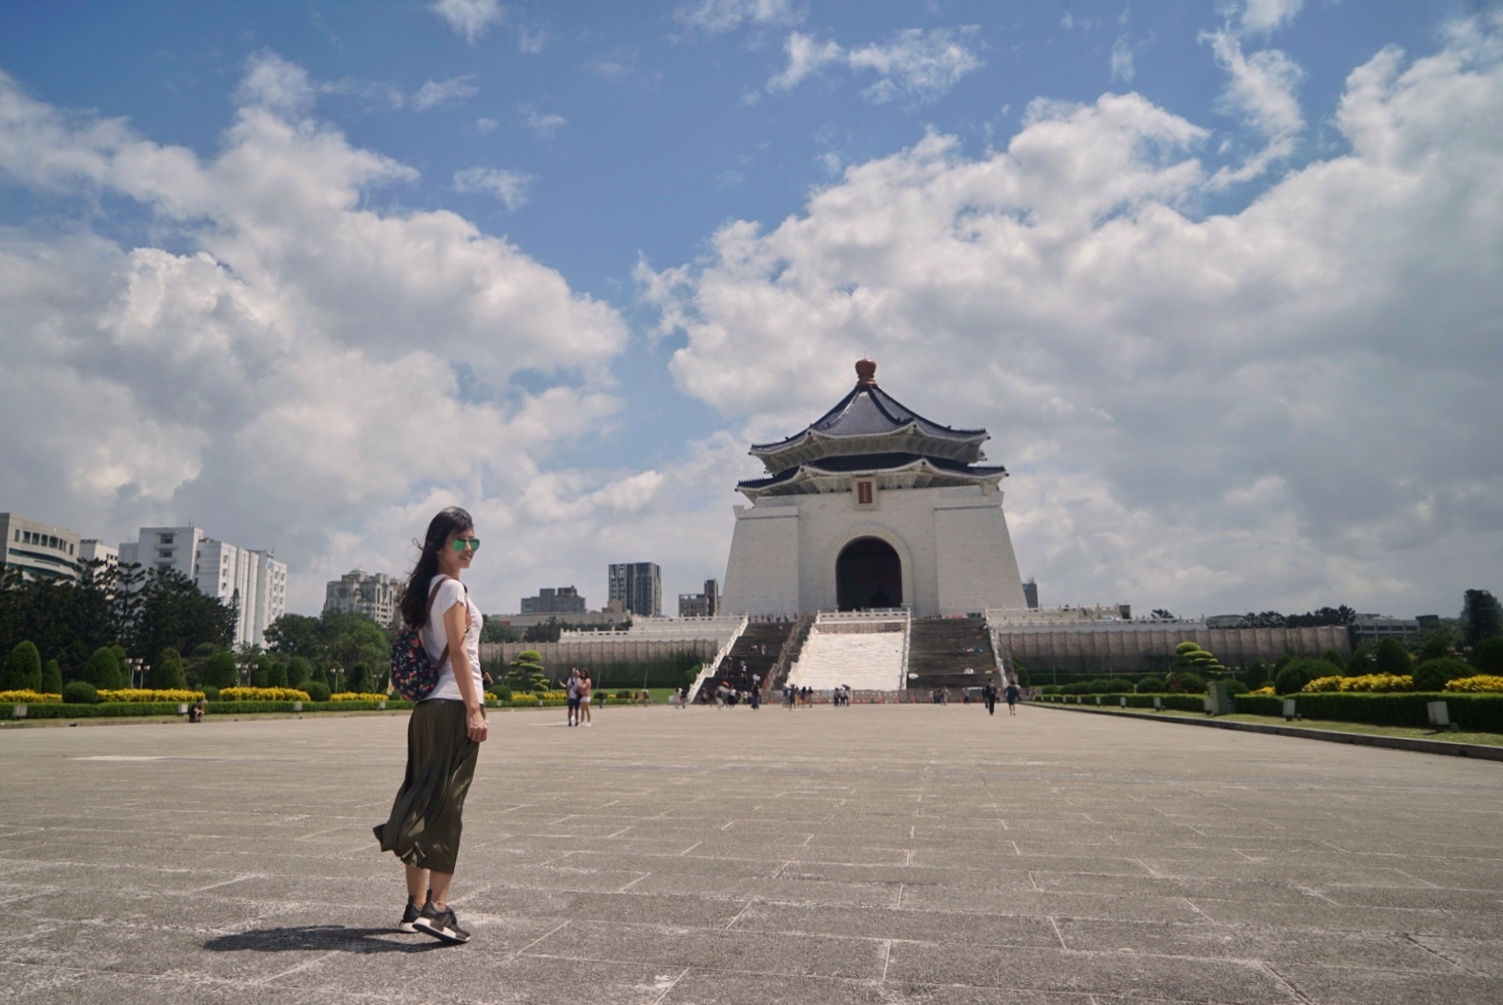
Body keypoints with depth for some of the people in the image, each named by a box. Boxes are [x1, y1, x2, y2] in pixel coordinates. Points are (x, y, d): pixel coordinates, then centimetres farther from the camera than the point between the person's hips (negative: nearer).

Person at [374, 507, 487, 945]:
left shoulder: (426, 588, 17)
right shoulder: (453, 588, -9)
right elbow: (458, 652, -16)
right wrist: (474, 708, -17)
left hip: (427, 706, 9)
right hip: (453, 705, -9)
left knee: (422, 802, 12)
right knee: (447, 806, -8)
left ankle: (416, 906, 20)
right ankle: (437, 908, -9)